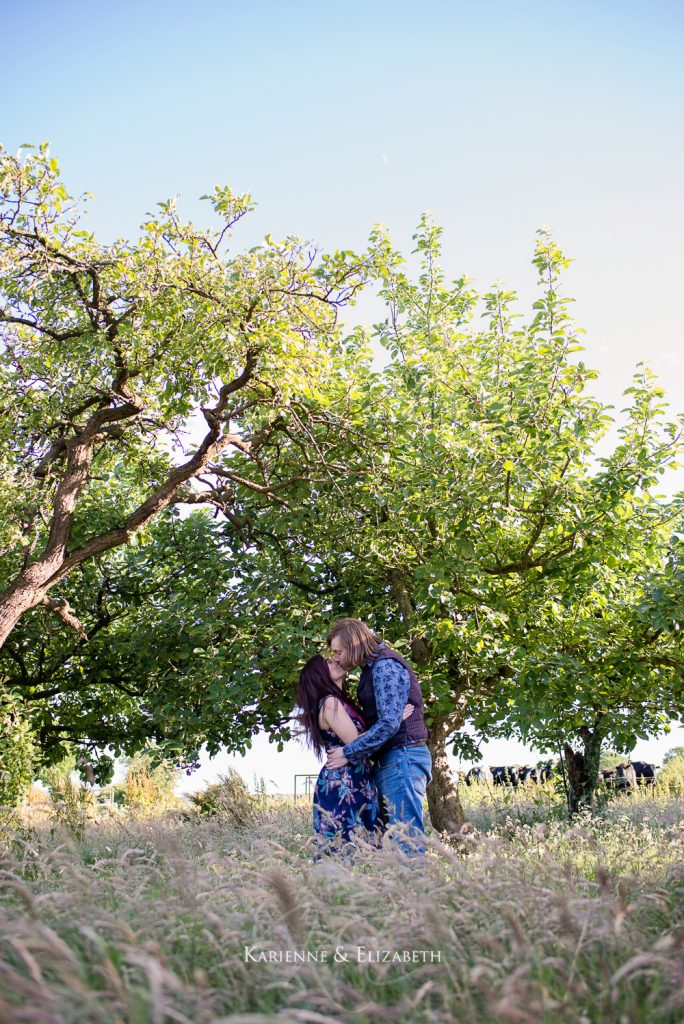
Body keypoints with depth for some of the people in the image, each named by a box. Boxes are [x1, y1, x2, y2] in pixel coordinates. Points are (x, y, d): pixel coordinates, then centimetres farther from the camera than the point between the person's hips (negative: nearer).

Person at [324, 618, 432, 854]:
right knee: (391, 837, 10)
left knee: (406, 839, -9)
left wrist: (349, 753, -14)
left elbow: (389, 723, -21)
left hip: (402, 757, -10)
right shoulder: (372, 667, 17)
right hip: (390, 760, 10)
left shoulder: (385, 666, -13)